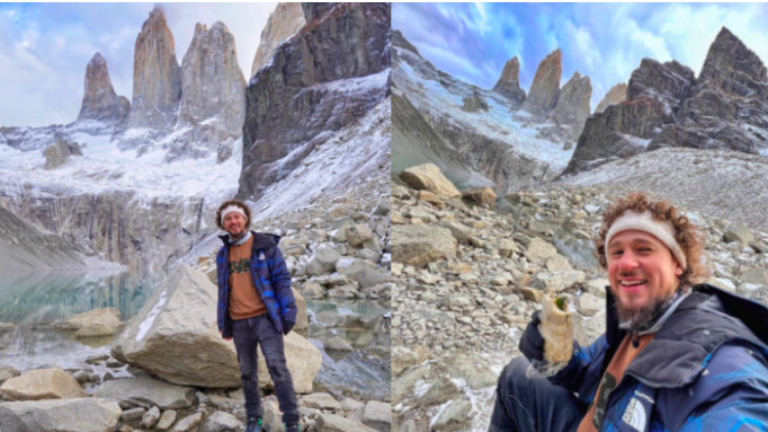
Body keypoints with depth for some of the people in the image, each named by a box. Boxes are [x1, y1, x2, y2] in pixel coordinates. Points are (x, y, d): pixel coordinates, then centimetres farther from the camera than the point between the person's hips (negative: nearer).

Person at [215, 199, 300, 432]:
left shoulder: (266, 245, -2)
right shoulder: (223, 254, 11)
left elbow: (281, 279, -3)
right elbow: (223, 290, 17)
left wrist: (288, 312, -10)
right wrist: (223, 323, 13)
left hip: (265, 317, -4)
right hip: (239, 323, 4)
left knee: (277, 367, -10)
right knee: (247, 373, 11)